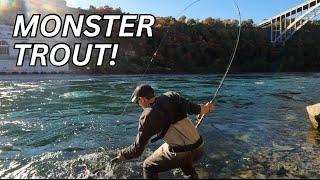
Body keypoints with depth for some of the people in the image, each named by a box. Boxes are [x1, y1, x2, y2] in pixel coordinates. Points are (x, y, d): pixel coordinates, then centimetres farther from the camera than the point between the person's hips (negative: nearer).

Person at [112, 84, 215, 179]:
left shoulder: (147, 116, -7)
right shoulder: (171, 96, 3)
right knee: (185, 161, 38)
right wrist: (207, 108, 16)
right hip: (199, 148, 6)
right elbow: (191, 107, -4)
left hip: (180, 153, -6)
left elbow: (137, 148, -2)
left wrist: (121, 155, 14)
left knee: (148, 167, 15)